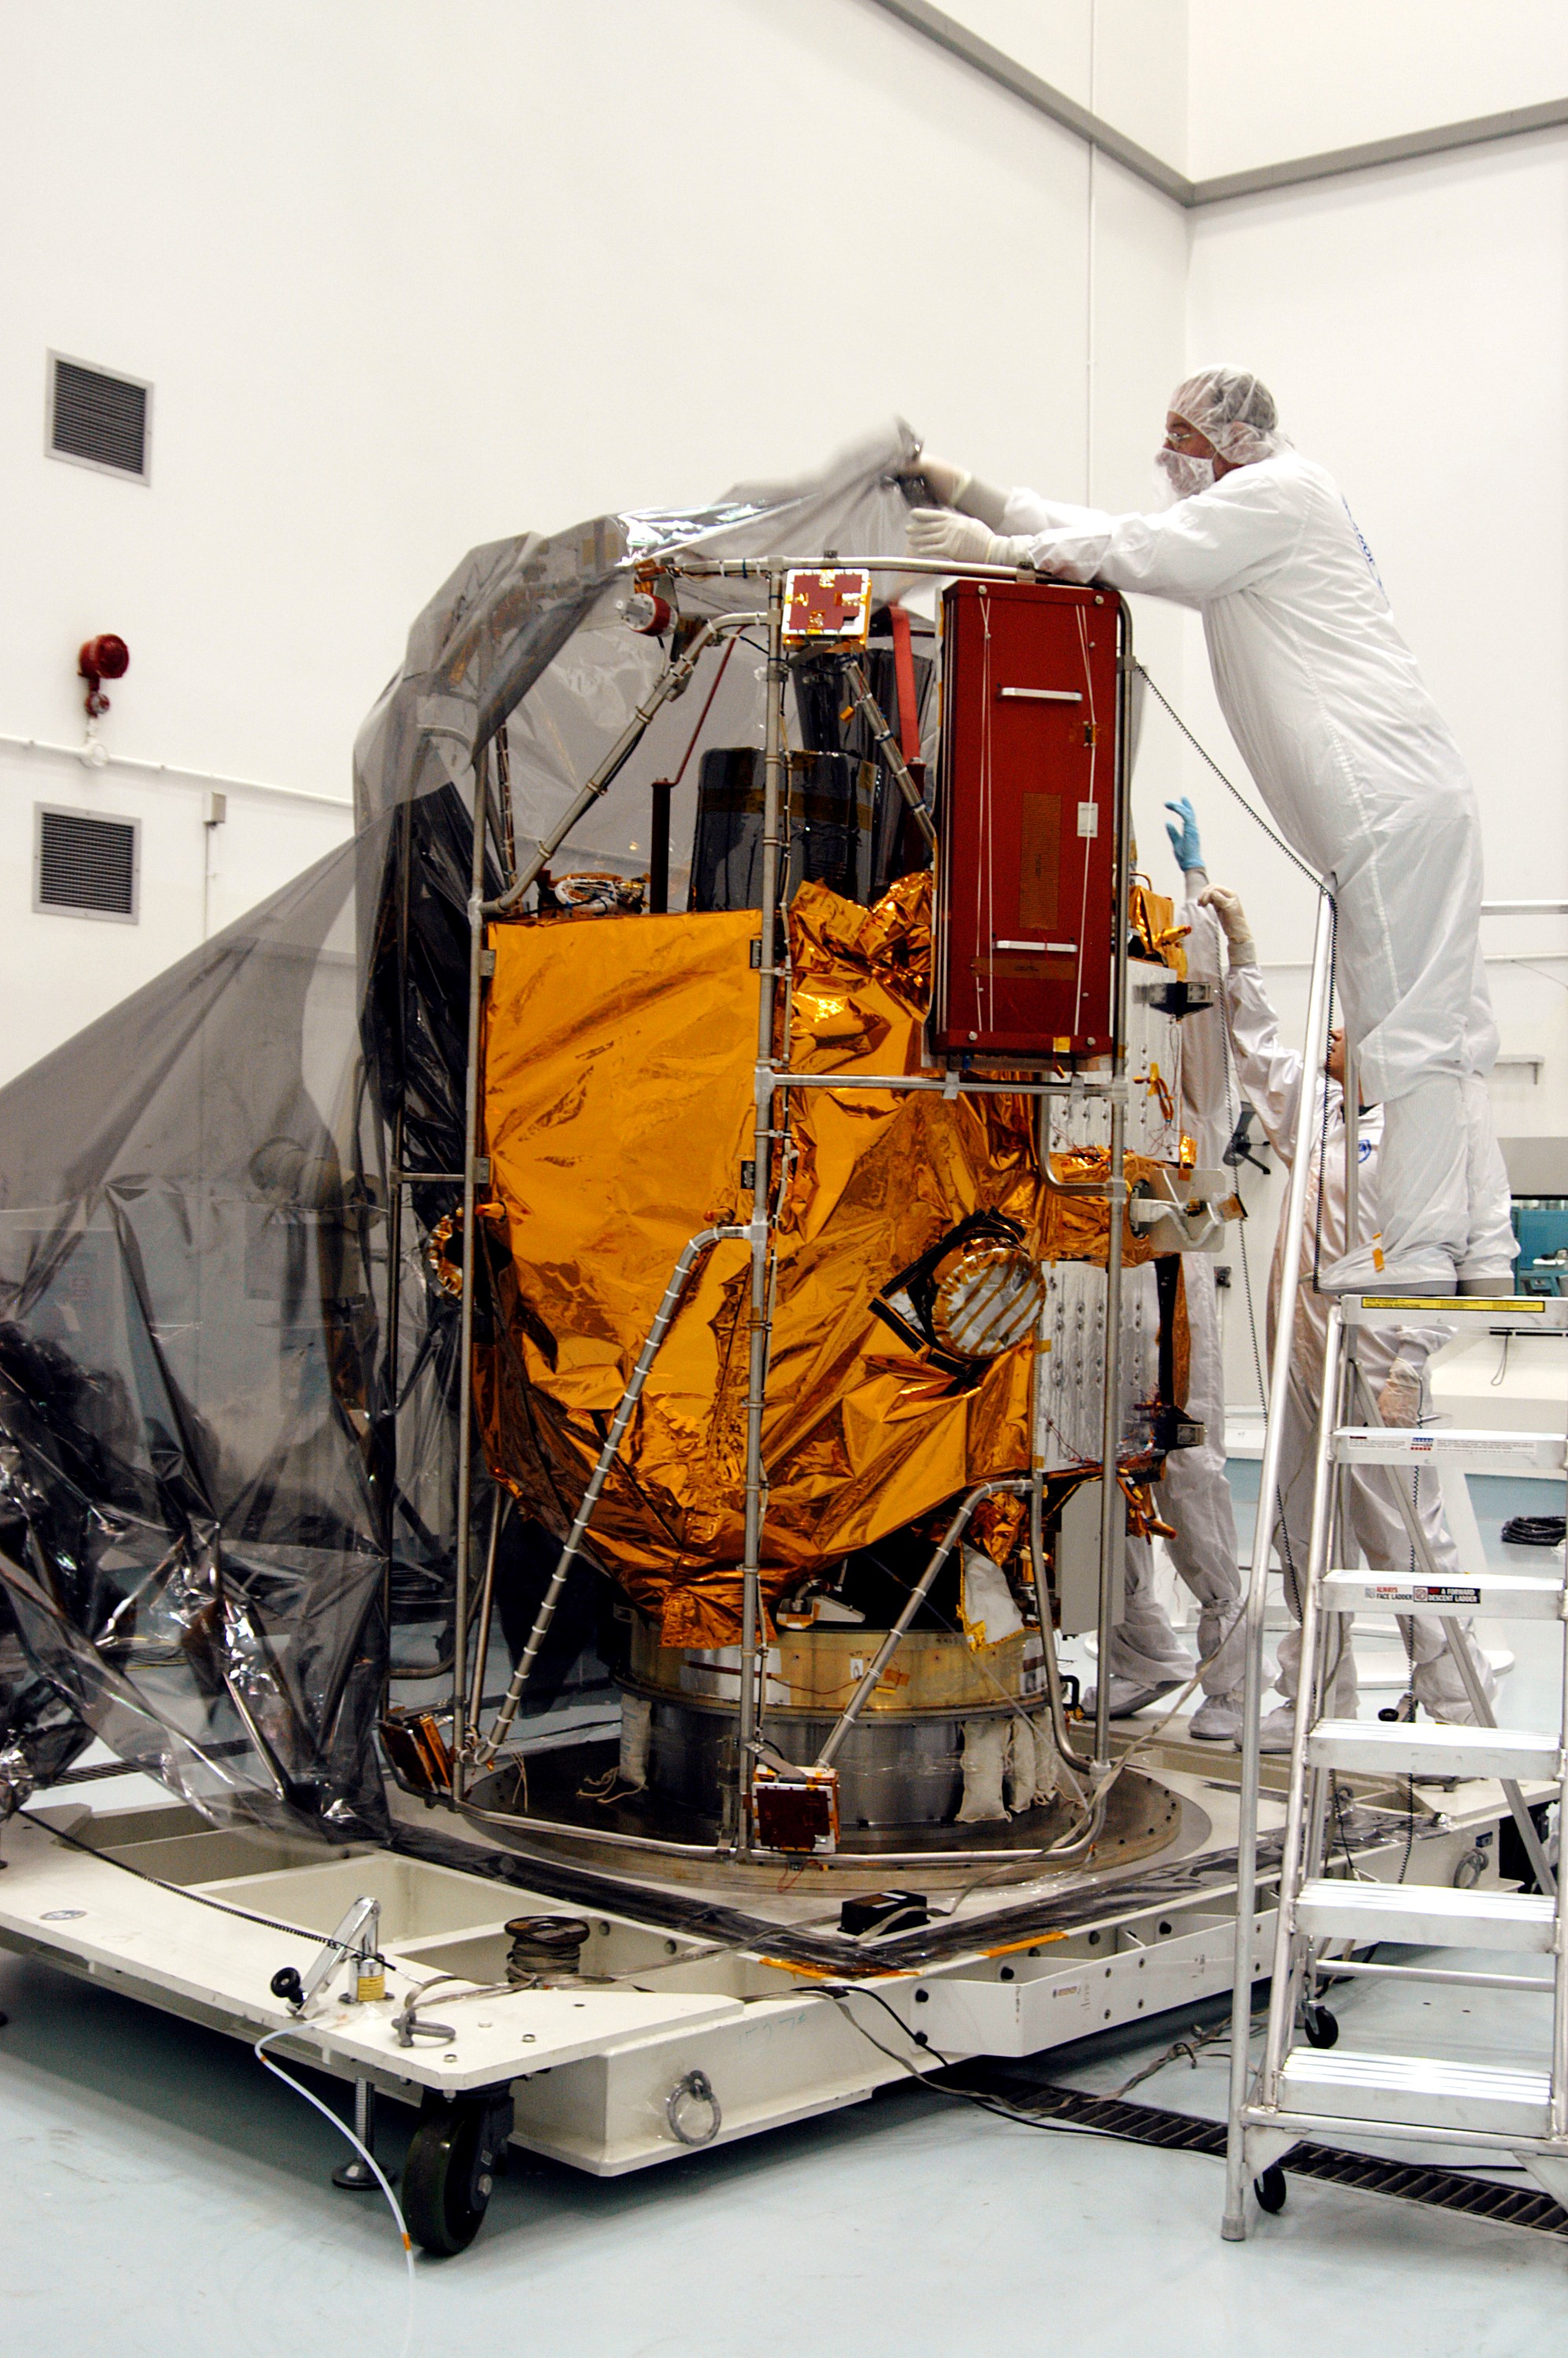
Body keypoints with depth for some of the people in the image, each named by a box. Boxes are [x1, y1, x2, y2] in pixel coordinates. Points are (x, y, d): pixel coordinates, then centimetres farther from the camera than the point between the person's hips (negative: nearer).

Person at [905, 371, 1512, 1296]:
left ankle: (1423, 1252, -12)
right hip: (1407, 805, 10)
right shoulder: (1241, 523, 26)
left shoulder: (1284, 489, -2)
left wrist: (997, 549, -1)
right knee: (1438, 1024, 6)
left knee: (1414, 1029, -11)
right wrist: (973, 495, 21)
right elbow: (1120, 534, 25)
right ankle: (1475, 1248, 8)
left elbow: (1139, 553, -8)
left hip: (1397, 803, -10)